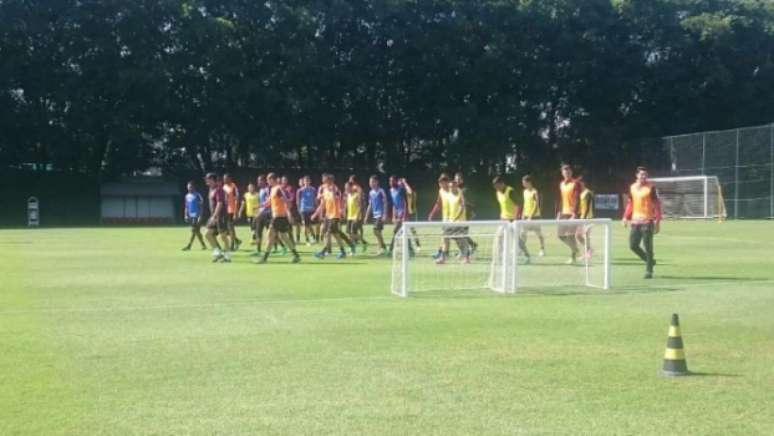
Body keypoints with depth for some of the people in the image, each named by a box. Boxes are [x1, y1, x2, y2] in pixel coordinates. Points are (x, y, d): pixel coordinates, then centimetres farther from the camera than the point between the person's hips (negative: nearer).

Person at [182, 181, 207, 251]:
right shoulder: (187, 196, 12)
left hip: (196, 216, -7)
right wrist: (186, 215, 10)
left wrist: (200, 216, -16)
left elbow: (201, 206, -10)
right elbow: (187, 207, 19)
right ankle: (203, 245, 17)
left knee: (194, 231, -9)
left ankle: (188, 246, -11)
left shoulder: (197, 195, -9)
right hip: (190, 216, 7)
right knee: (197, 231, 10)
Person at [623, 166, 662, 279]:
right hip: (635, 221, 5)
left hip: (647, 221, -5)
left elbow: (657, 204, -7)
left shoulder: (651, 188, -6)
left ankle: (649, 271, 5)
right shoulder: (632, 187, 10)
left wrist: (657, 222, -13)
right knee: (633, 245, 4)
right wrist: (626, 217, 10)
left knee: (648, 247, -4)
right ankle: (649, 261, 25)